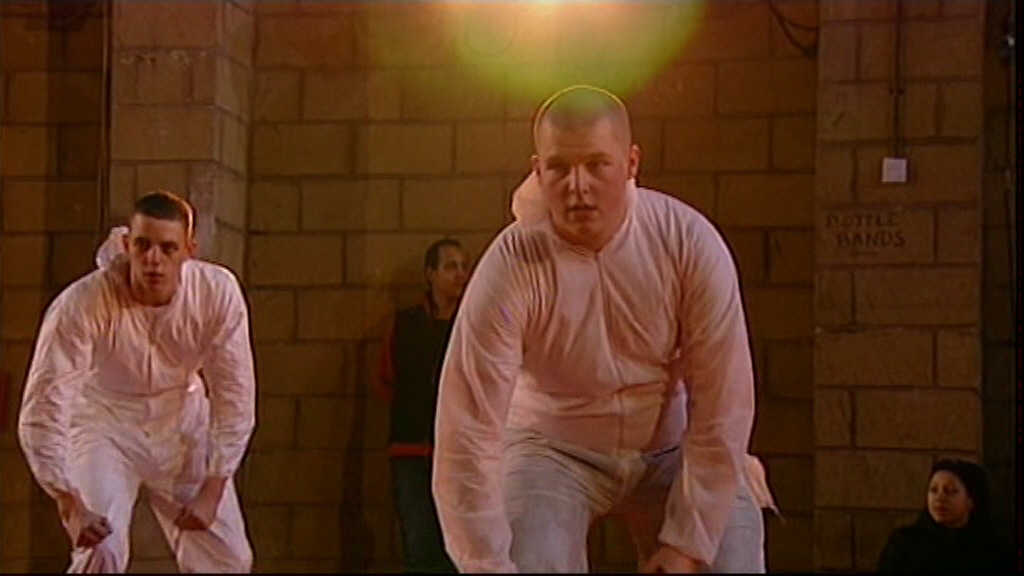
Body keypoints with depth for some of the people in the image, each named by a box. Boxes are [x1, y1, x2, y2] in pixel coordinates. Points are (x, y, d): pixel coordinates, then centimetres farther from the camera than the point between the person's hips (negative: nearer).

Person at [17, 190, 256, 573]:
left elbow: (235, 398, -14)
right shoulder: (82, 305, -32)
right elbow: (43, 411, -30)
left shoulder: (219, 293, -24)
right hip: (104, 423, -3)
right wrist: (69, 506, -37)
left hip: (182, 422, 3)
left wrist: (212, 491, -16)